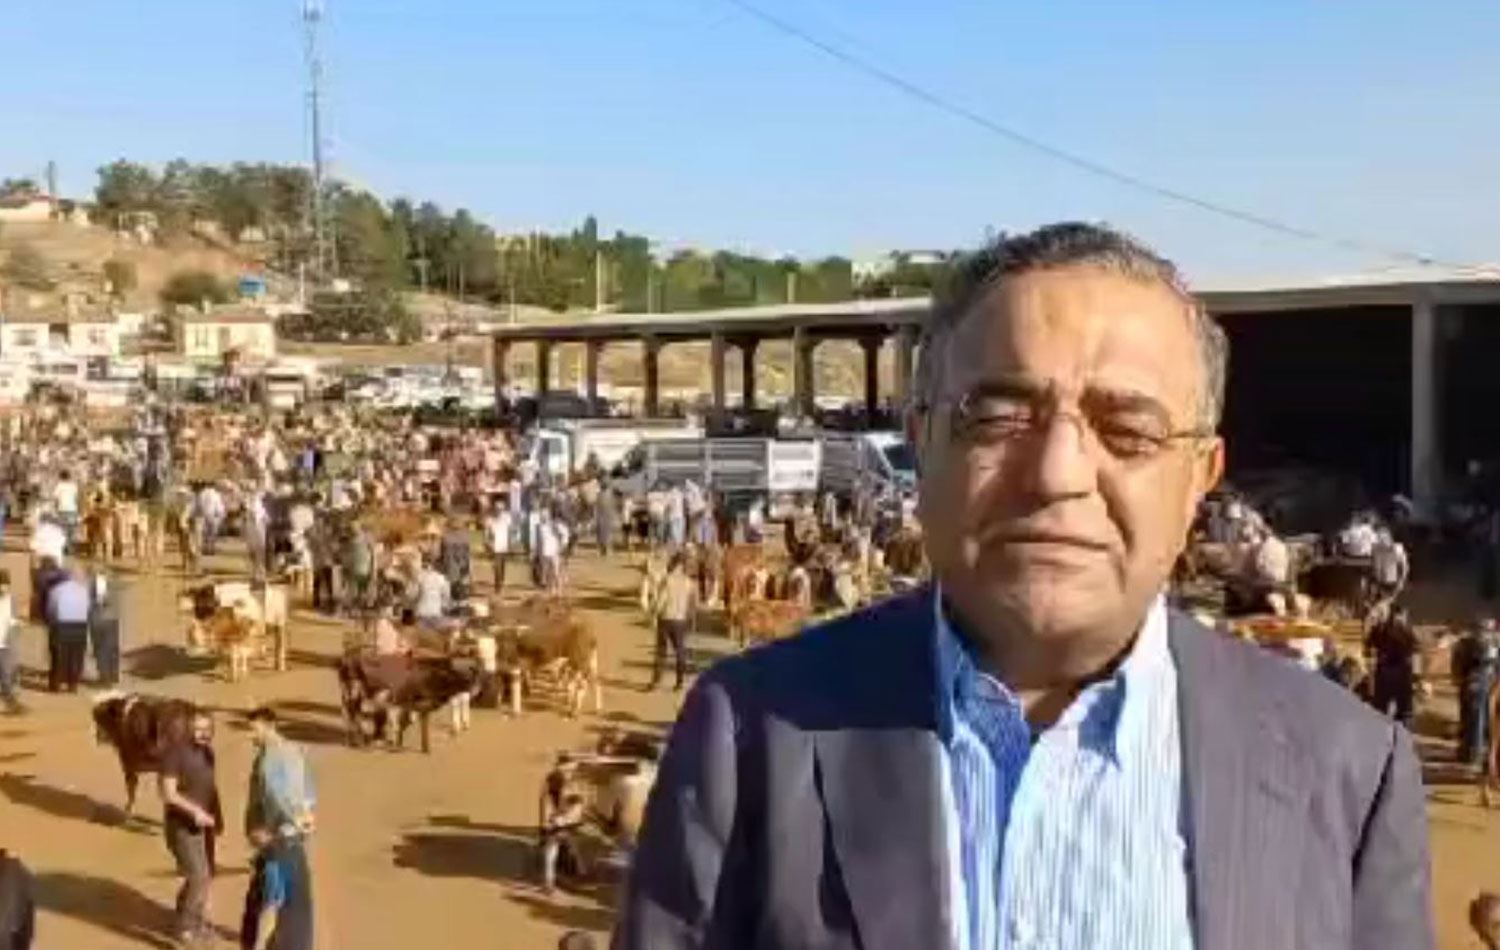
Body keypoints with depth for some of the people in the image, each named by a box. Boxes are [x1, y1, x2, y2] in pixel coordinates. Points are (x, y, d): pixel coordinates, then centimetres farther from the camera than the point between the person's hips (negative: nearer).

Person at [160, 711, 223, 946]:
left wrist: (218, 816, 12)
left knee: (207, 875, 13)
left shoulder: (207, 752, 3)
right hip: (182, 825, -7)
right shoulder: (175, 753, -19)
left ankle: (196, 920, 31)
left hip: (204, 824, 7)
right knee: (198, 876, -10)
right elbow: (168, 794, -22)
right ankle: (184, 924, 9)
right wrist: (195, 811, -30)